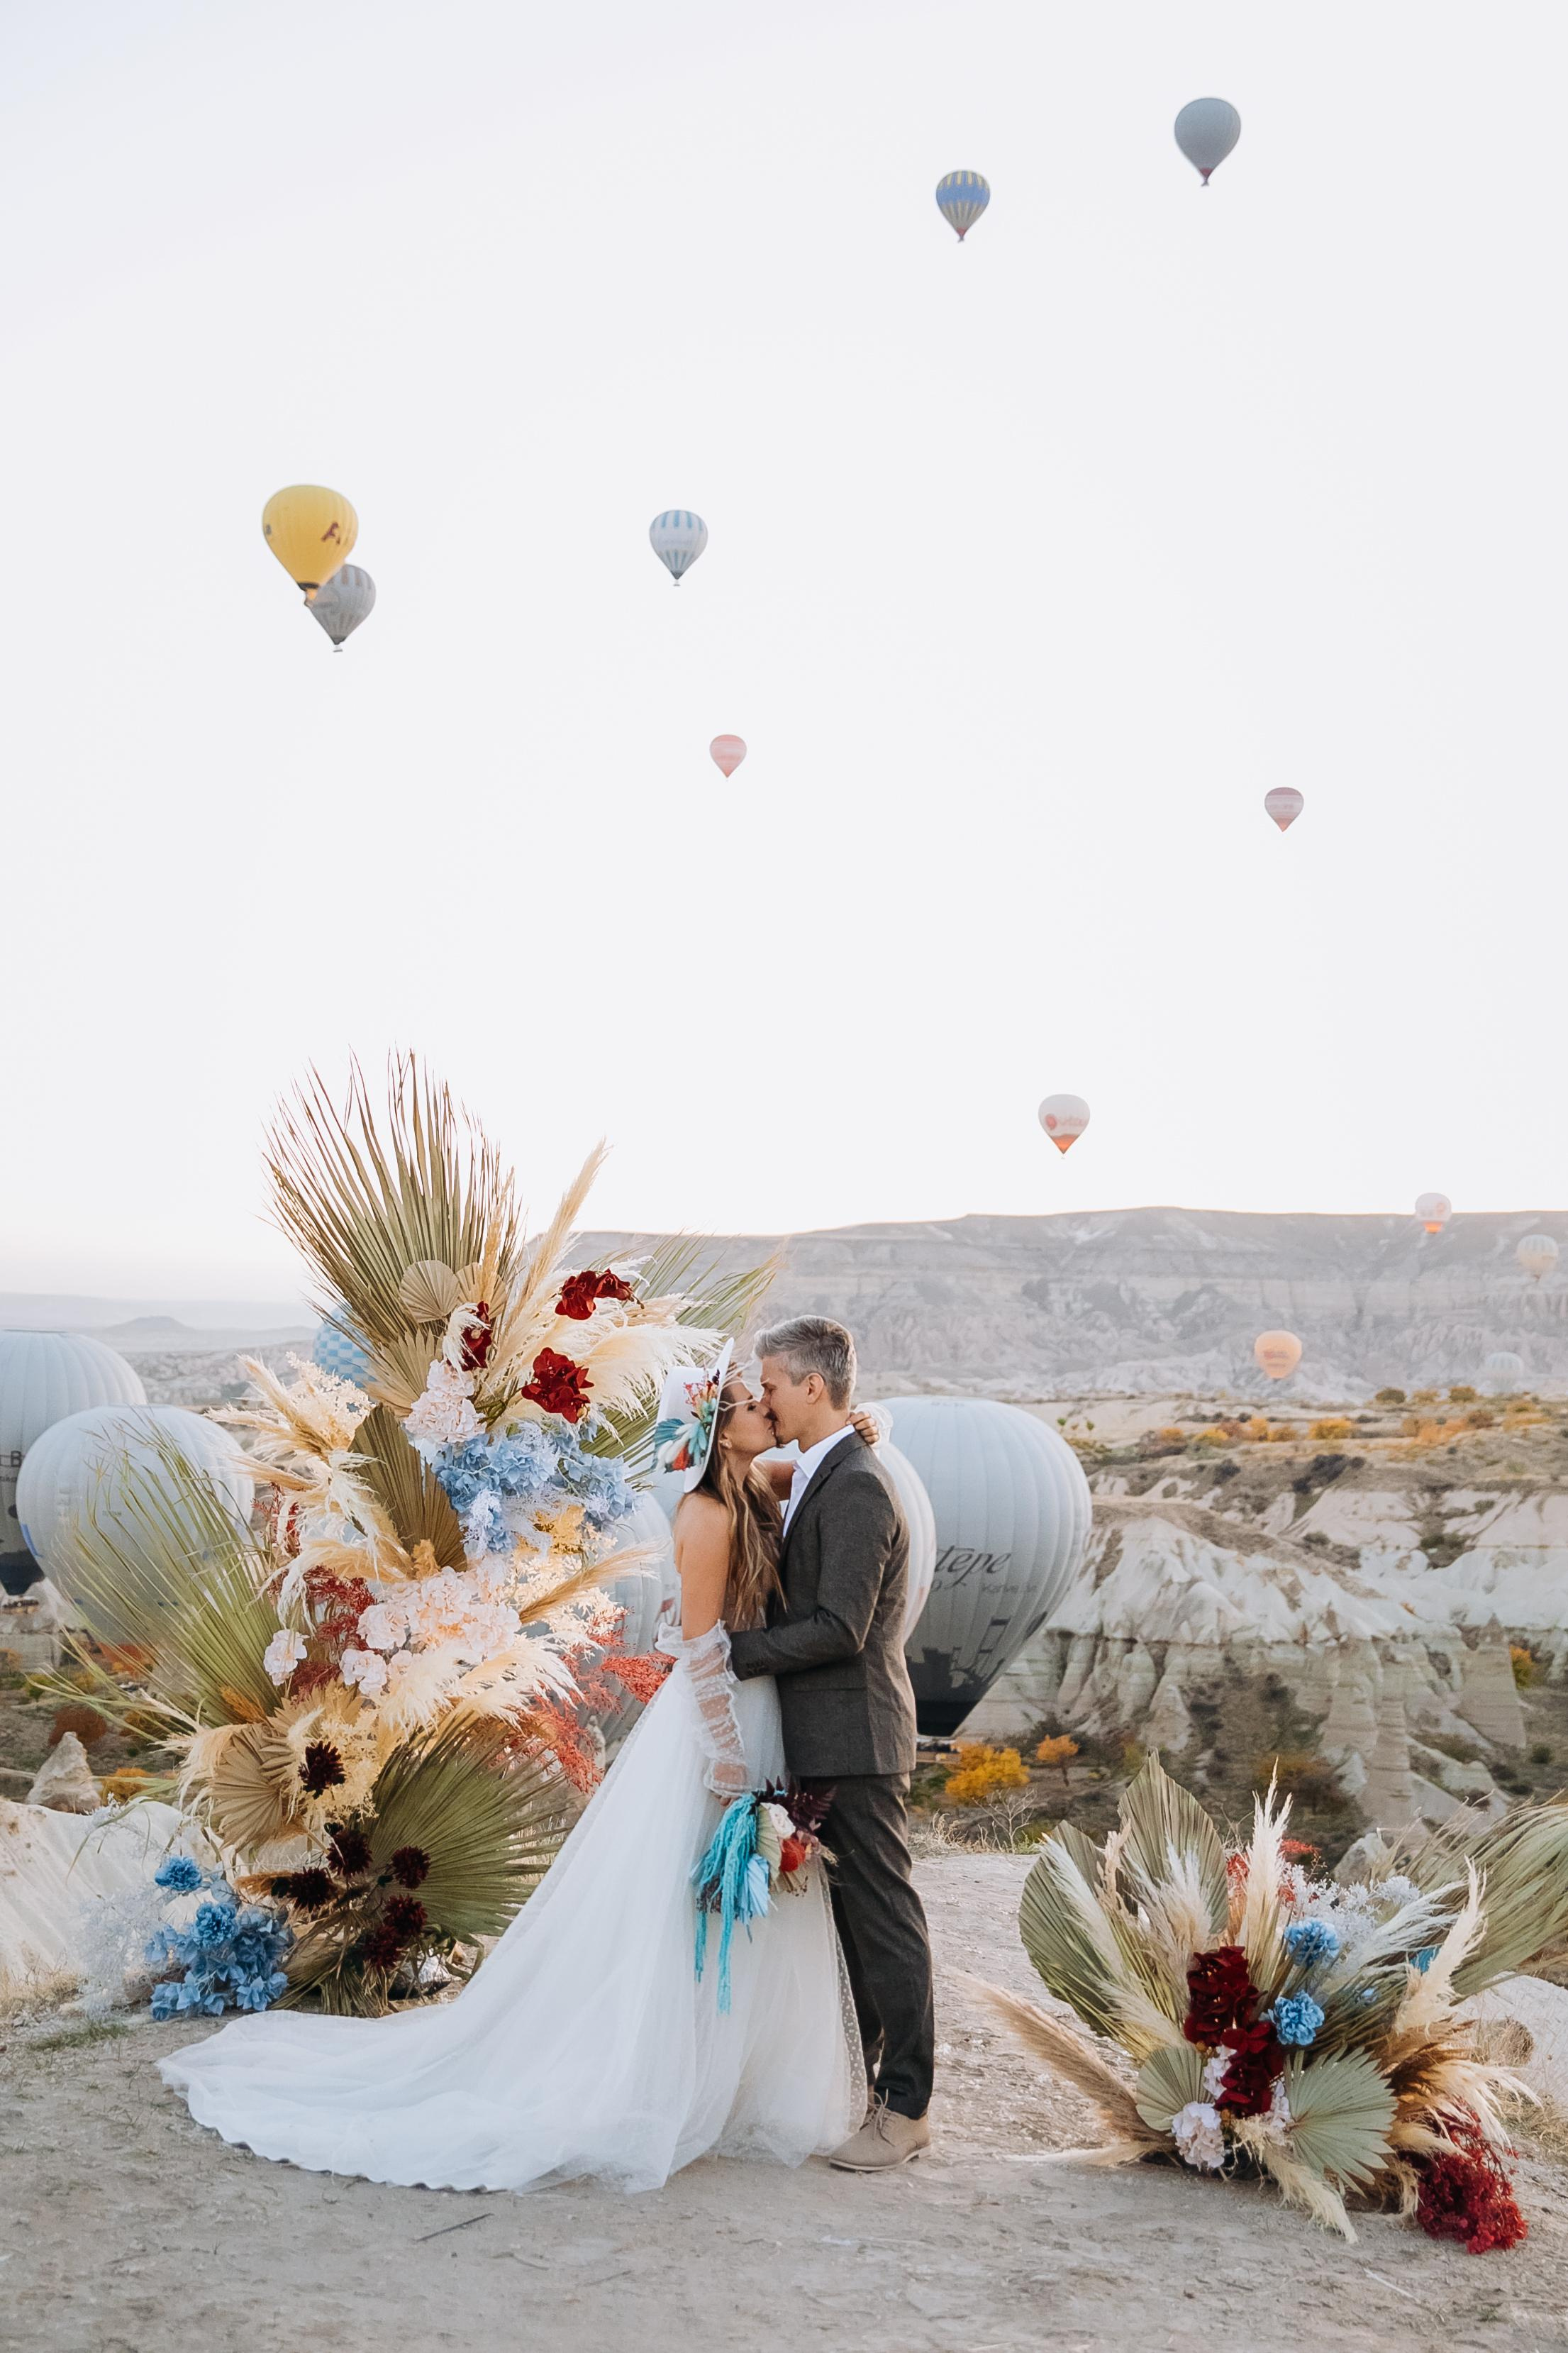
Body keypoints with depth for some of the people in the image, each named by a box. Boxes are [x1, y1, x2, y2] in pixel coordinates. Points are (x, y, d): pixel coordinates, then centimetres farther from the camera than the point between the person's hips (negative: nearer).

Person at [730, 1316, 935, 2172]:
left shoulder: (856, 1487, -19)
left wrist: (734, 1649, -18)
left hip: (856, 1738, -10)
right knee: (844, 1914, 18)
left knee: (884, 1917, -1)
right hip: (827, 1737, 10)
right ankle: (856, 2076, 30)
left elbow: (838, 1627, -23)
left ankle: (904, 2109, 8)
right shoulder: (821, 1478, 14)